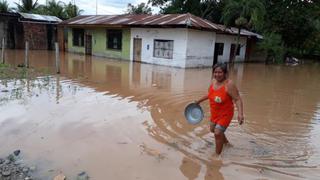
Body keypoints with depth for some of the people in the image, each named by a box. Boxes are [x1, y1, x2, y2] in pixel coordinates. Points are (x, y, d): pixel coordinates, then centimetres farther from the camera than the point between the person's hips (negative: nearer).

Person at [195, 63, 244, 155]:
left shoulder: (229, 84, -26)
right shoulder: (213, 81, -4)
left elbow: (237, 99, -28)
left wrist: (240, 114, -40)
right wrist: (199, 101, 23)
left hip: (225, 114, -8)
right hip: (214, 113, 8)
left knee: (218, 133, -15)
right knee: (213, 129, 25)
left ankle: (217, 155, 6)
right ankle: (225, 141, 54)